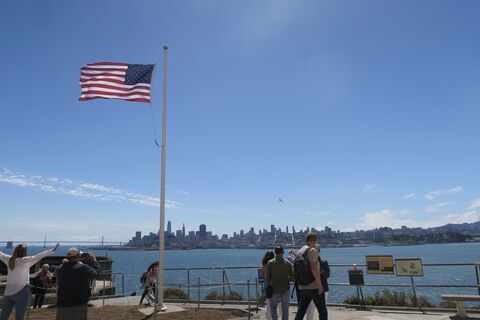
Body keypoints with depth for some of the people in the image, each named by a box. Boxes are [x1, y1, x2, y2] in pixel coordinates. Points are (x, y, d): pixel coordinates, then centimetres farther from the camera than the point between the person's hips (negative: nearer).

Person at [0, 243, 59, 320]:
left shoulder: (8, 259, 0)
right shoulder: (25, 260, -14)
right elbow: (39, 256, -22)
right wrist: (52, 250, -24)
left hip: (8, 292, 5)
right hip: (21, 292, -5)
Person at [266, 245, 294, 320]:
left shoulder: (270, 263, -7)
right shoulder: (288, 263, -3)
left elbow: (268, 278, -4)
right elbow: (292, 278, -1)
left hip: (275, 290, -1)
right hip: (286, 290, 1)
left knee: (273, 307, 19)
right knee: (285, 309, 15)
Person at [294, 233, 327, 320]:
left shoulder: (299, 251, 12)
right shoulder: (312, 250, -11)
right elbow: (313, 268, -22)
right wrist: (320, 284, -17)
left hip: (302, 287, 7)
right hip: (314, 287, -7)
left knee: (300, 311, 10)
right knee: (322, 311, 5)